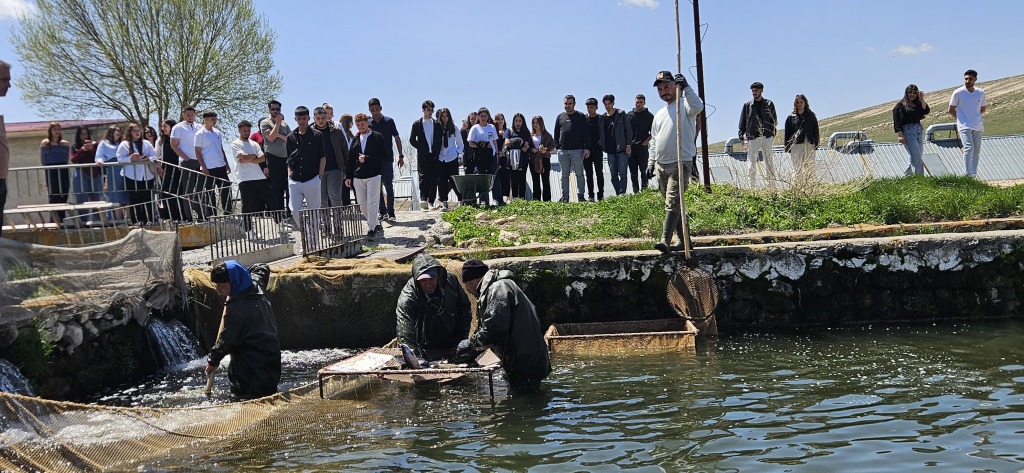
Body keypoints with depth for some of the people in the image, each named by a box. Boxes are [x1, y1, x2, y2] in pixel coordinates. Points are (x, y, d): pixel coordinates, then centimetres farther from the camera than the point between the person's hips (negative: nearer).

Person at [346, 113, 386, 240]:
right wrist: (348, 176, 12)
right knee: (362, 205, 6)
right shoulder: (356, 139, 15)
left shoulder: (377, 137, 0)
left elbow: (383, 156, -6)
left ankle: (371, 230, -5)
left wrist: (367, 159, -14)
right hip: (358, 176, 5)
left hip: (373, 175, -5)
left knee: (372, 203, -8)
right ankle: (377, 225, 21)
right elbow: (351, 159, 16)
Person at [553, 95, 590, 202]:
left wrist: (586, 148, -6)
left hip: (577, 150, -3)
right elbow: (556, 134, 16)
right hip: (563, 151, 3)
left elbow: (586, 133, 1)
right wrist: (557, 147, 6)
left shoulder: (580, 117, 5)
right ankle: (565, 196, 9)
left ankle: (580, 195, 5)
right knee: (564, 175, 5)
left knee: (579, 174, 1)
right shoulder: (560, 117, 14)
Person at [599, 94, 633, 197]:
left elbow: (628, 130, -2)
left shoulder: (621, 115, 1)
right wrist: (602, 146, 7)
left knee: (622, 173, -10)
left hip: (622, 150, -5)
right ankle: (618, 195, 13)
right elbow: (600, 133, 16)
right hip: (610, 151, 5)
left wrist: (629, 144, -9)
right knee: (613, 175, 6)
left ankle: (622, 194, -10)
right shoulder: (602, 117, 11)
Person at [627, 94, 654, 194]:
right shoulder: (629, 114, 11)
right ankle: (636, 192, 10)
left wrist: (645, 142, -10)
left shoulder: (649, 116, 4)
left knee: (643, 171, -4)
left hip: (643, 147, -3)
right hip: (631, 148, 3)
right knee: (633, 172, 5)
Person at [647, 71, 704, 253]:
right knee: (673, 205, 10)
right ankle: (684, 240, 17)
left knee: (672, 203, -18)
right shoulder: (659, 114, 21)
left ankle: (665, 240, -25)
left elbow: (698, 107, -27)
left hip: (680, 164, -8)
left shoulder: (684, 105, -2)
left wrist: (685, 87, -29)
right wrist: (650, 163, 17)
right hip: (661, 165, 8)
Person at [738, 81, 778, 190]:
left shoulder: (769, 104, 9)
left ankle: (771, 185, 9)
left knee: (769, 162, 4)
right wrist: (742, 137, -2)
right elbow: (742, 123, 6)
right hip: (752, 137, -1)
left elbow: (774, 120, 10)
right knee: (751, 162, -5)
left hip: (767, 137, 1)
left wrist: (772, 134, -1)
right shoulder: (747, 105, 8)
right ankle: (751, 186, -3)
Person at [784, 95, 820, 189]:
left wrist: (816, 145, 2)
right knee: (797, 169, -2)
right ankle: (796, 187, -2)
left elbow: (816, 132, 10)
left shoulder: (811, 116, 11)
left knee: (810, 168, -1)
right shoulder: (791, 117, 9)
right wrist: (788, 148, 1)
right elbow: (787, 134, 8)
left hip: (809, 146, 1)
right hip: (796, 146, -1)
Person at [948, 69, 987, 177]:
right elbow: (951, 110, 2)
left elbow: (984, 108, 19)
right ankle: (968, 175, -17)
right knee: (969, 148, -18)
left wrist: (975, 116, 10)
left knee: (977, 150, 6)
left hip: (978, 126, 5)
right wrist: (961, 118, 5)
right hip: (964, 126, -5)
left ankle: (974, 175, 12)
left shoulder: (980, 92, 4)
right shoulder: (958, 93, -7)